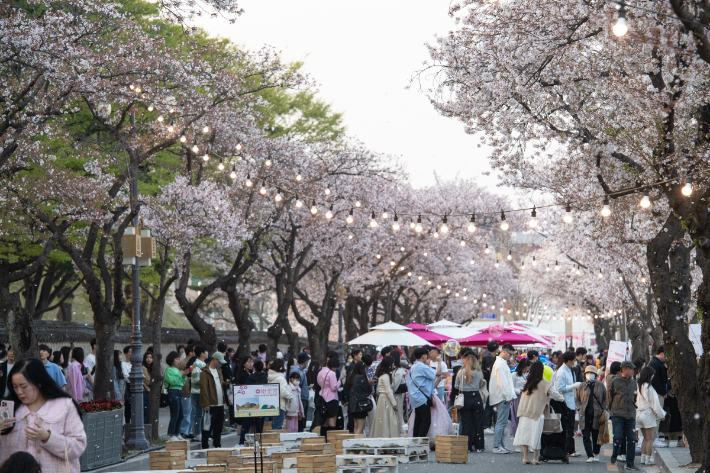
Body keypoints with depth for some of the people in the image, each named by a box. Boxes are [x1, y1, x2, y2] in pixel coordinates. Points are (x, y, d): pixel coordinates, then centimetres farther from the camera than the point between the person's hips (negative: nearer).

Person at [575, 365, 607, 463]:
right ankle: (590, 456, -5)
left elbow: (605, 398, 11)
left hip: (597, 414, -1)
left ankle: (596, 454, 25)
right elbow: (576, 399, 16)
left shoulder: (600, 385, 7)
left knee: (596, 436, 7)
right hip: (585, 415, 1)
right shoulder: (581, 387, 10)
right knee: (586, 436, -7)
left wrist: (603, 410, -1)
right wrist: (580, 408, 1)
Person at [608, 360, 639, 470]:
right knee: (618, 437, -12)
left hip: (630, 416, 4)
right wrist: (613, 409, 6)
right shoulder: (615, 382, -2)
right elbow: (609, 396, 5)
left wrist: (633, 407, 13)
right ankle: (614, 455, 16)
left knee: (631, 440, -1)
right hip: (617, 415, -4)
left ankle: (630, 463, 6)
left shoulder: (633, 383, 11)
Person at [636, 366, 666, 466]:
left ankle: (643, 458, 12)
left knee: (645, 438, 15)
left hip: (639, 413, 7)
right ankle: (648, 459, 1)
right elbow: (654, 403, -12)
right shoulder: (649, 387, -15)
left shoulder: (639, 386, 5)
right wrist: (661, 415, -2)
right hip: (648, 414, -7)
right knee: (650, 439, 1)